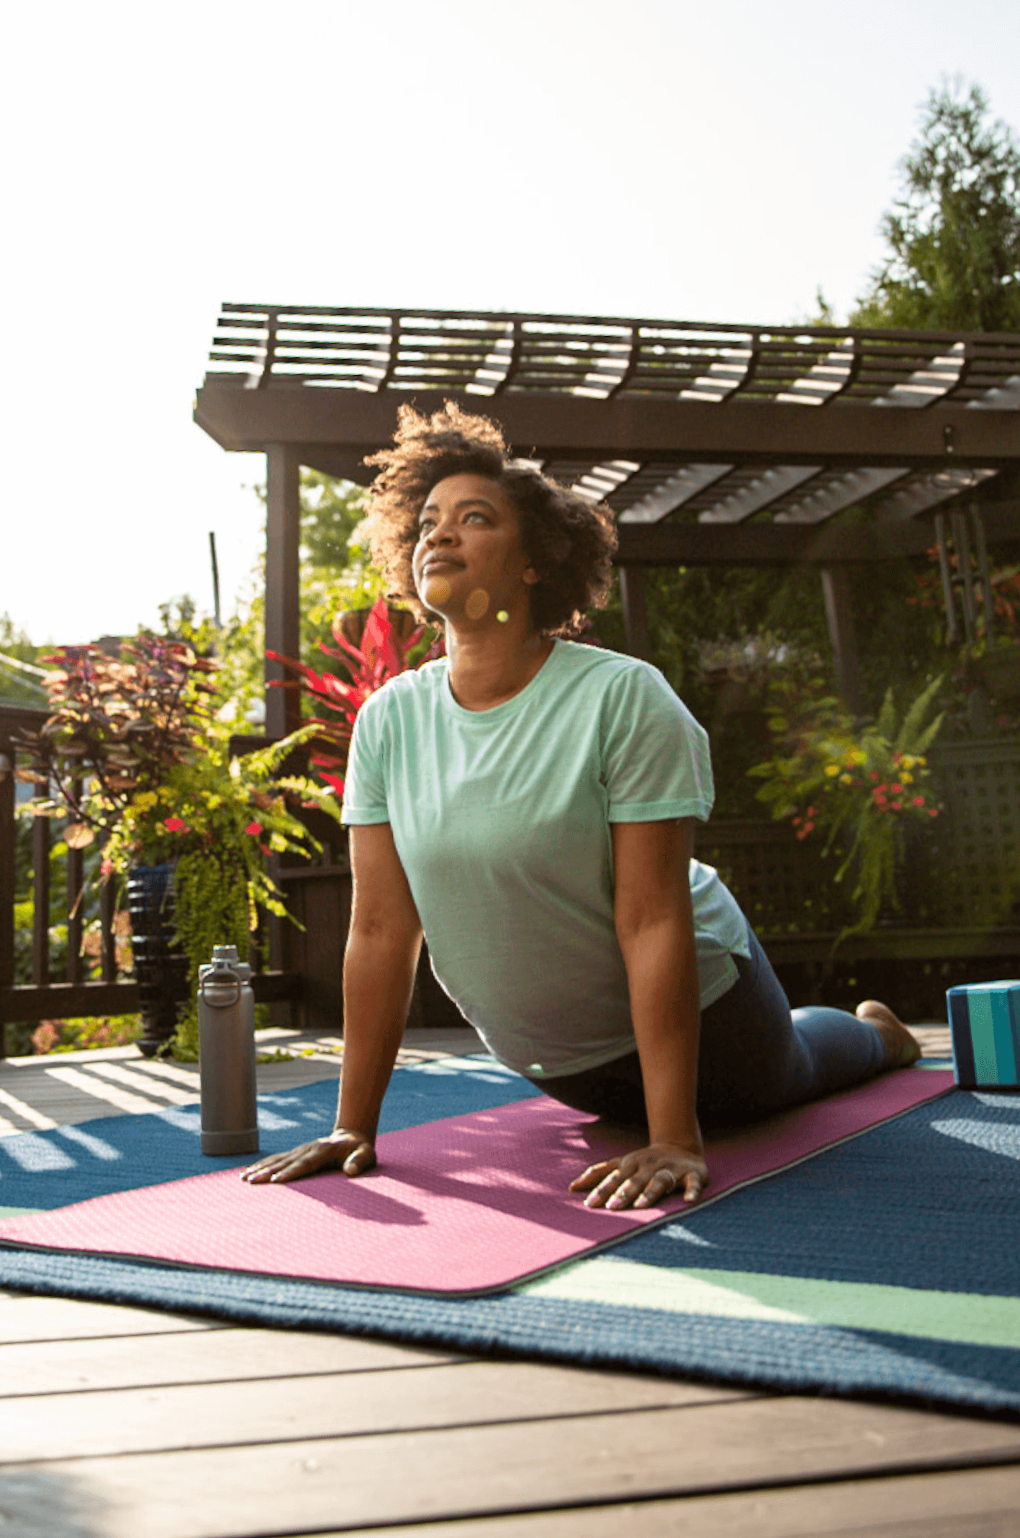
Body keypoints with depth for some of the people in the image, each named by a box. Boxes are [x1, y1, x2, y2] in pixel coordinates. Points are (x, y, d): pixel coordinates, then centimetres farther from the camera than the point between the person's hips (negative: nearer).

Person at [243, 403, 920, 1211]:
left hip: (695, 1013, -4)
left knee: (780, 1076, 27)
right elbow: (382, 930, -13)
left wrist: (675, 1141, -31)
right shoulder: (389, 720, -15)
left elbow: (655, 921, -30)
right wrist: (354, 1126, -12)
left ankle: (875, 1032, 62)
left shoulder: (624, 698, -28)